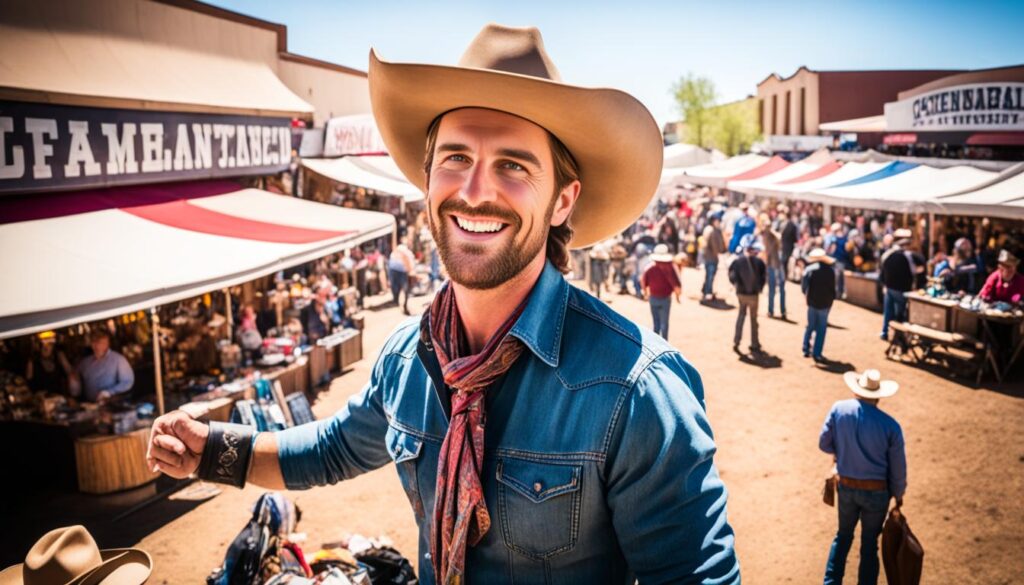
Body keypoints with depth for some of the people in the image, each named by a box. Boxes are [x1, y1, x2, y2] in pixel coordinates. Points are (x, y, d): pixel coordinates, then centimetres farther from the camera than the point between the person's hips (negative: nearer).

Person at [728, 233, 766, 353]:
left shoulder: (737, 261, -12)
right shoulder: (759, 262, -16)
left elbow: (732, 276, -8)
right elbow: (763, 277, -10)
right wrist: (759, 288, 7)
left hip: (741, 293, 2)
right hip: (753, 294, -2)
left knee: (741, 314, 20)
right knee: (753, 318, 13)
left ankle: (736, 342, 12)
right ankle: (754, 344, 21)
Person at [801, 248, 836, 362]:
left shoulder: (809, 269, -6)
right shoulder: (829, 271, -7)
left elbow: (803, 286, -6)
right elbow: (832, 288, -3)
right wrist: (831, 300, 8)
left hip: (812, 302, 1)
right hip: (825, 303, -1)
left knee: (810, 326, 16)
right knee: (821, 329, 4)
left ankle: (806, 349, 15)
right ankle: (817, 353, 3)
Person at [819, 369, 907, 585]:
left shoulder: (839, 409, -12)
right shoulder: (890, 425, -15)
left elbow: (824, 444, -4)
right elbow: (898, 467, -6)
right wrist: (899, 494, 10)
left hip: (846, 486, 2)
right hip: (877, 491, -2)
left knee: (843, 535, 22)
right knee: (870, 542, 16)